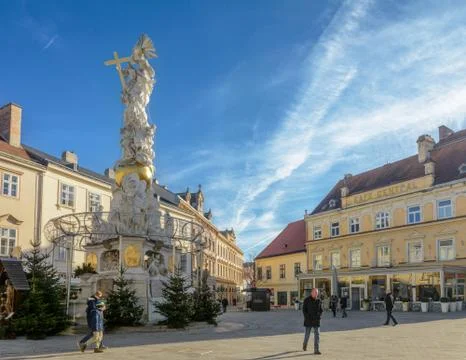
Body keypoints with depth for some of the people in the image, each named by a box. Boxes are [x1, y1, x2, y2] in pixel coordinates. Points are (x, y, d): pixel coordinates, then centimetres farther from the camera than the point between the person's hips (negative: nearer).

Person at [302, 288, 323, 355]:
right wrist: (307, 318, -13)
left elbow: (321, 310, 10)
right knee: (307, 334, 10)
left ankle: (316, 350, -5)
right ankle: (305, 344, 39)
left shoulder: (318, 300, 2)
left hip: (316, 320, 2)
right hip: (308, 320, -2)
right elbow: (304, 310, -5)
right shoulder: (307, 300, -6)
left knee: (317, 334, -6)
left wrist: (319, 317, -6)